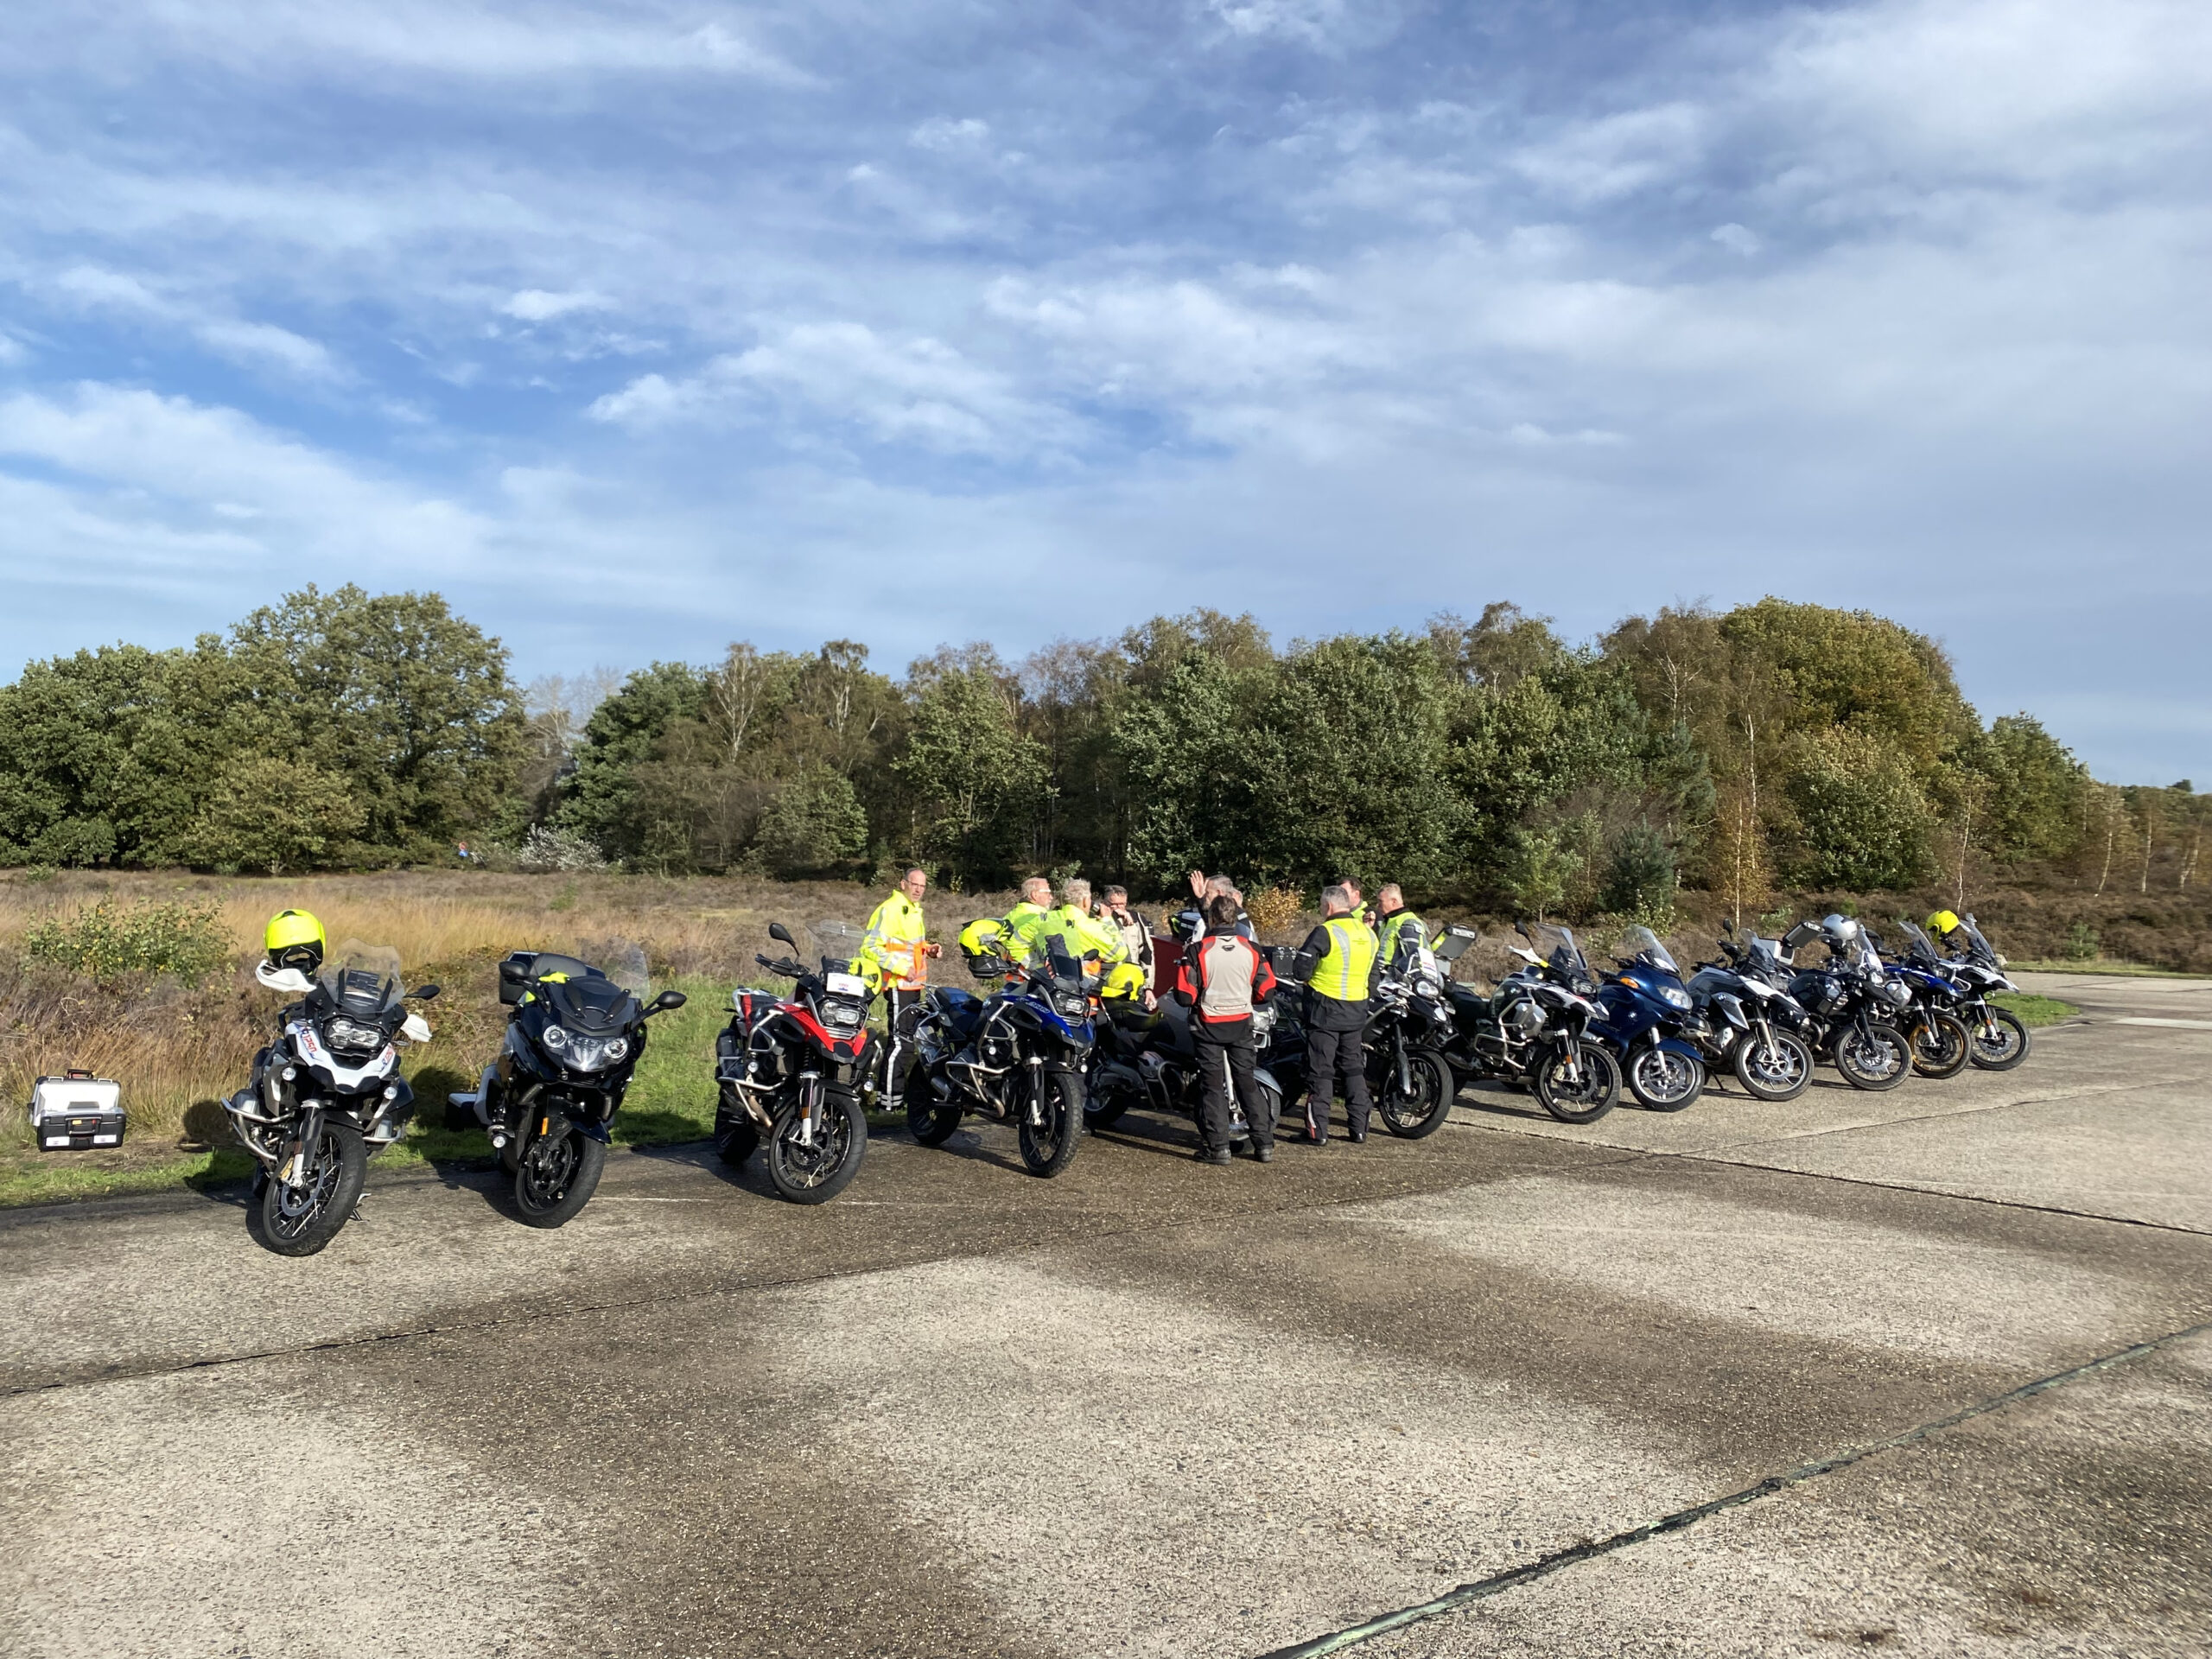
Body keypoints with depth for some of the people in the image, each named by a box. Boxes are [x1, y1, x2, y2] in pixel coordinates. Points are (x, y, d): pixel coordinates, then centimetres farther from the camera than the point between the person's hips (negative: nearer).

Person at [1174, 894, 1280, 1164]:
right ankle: (1264, 1144, 11)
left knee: (1213, 1085, 6)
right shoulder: (1251, 949, -4)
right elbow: (1266, 990, -1)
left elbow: (1184, 995, -15)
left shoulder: (1197, 951, -14)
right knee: (1246, 1081, 12)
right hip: (1241, 1024, 3)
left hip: (1208, 1026, -3)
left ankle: (1217, 1147, 6)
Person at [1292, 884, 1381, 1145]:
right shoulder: (1368, 933, 9)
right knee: (1354, 1068, 14)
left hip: (1325, 1009, -6)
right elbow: (1375, 975, 14)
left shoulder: (1325, 932, -14)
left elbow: (1302, 970, -15)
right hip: (1356, 1012, 6)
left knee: (1321, 1071, -1)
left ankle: (1318, 1130, 0)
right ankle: (1359, 1128, 15)